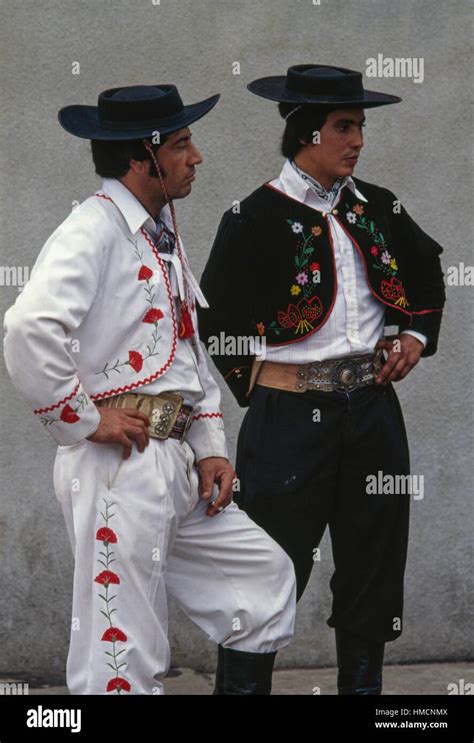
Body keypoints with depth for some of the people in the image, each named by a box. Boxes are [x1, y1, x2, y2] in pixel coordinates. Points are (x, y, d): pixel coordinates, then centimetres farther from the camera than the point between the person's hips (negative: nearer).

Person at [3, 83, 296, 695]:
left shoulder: (162, 234, 17)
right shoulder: (94, 228, -13)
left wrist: (210, 448, 14)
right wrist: (83, 420, -18)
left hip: (175, 464, 9)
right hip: (118, 467, -9)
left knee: (264, 575, 16)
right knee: (124, 658, -5)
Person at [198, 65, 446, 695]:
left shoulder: (380, 208, 7)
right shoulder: (257, 218, -8)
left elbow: (428, 276, 24)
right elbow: (214, 317, -3)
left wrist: (416, 336, 9)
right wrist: (256, 383, -1)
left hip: (373, 409, 5)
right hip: (292, 417, -5)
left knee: (374, 558, 11)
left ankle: (364, 681, 23)